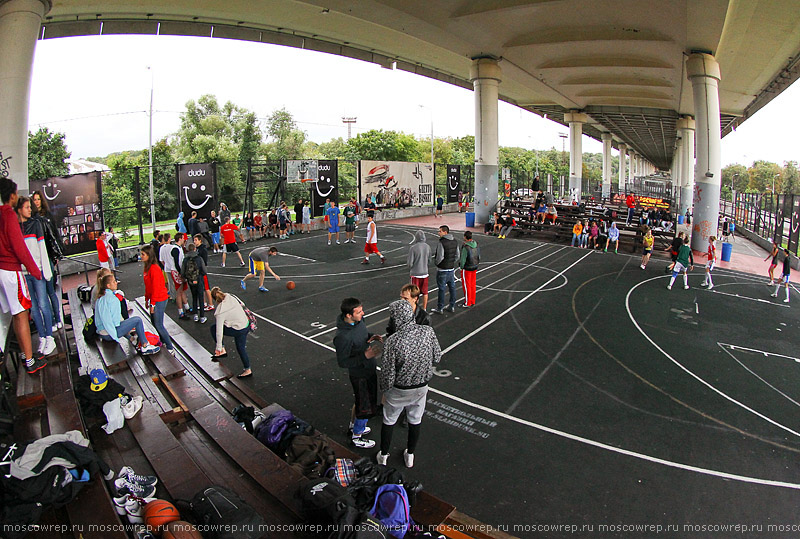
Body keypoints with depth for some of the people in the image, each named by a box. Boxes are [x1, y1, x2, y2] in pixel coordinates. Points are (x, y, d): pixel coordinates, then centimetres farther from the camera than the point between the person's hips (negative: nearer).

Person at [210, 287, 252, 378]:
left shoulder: (220, 312, -18)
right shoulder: (231, 297, -6)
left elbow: (219, 331, -14)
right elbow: (242, 305, 12)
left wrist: (218, 347, -6)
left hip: (238, 330, -6)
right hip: (247, 324, 7)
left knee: (213, 328, 9)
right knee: (241, 348, 22)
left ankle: (222, 350, 16)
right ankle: (248, 370, 32)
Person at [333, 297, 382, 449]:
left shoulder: (358, 320, -9)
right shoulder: (342, 337, -34)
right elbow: (342, 362, -25)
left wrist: (370, 337, -8)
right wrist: (365, 356, -32)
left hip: (369, 368, 8)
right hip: (360, 375, -8)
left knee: (360, 401, 28)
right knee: (367, 408, 9)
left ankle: (354, 426, 52)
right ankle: (356, 437, 33)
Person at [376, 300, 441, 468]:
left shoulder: (392, 341, -29)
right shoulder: (428, 331, -19)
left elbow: (387, 372, -19)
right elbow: (437, 357, -5)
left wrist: (385, 391, -1)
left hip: (398, 390, -3)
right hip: (421, 387, 3)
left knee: (388, 421, 22)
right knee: (415, 421, 24)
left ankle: (383, 456, 41)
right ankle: (410, 456, 44)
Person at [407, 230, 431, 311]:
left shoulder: (413, 248, -17)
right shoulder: (427, 247, -3)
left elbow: (410, 263, -15)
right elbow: (429, 259, 7)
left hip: (415, 273, -4)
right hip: (425, 272, 4)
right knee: (425, 292, 13)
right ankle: (424, 309, 23)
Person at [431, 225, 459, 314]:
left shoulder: (441, 243, -19)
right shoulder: (455, 241, 5)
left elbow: (440, 257, -22)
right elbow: (458, 256, 9)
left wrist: (435, 261, -3)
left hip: (442, 270, -7)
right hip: (451, 269, 7)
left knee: (441, 289, 1)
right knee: (452, 288, 14)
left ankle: (440, 308, 10)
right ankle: (452, 307, 23)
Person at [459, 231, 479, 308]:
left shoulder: (465, 247, -23)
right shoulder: (476, 245, -1)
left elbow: (463, 259, -20)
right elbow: (479, 257, 8)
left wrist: (461, 267, -3)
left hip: (467, 269, -7)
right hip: (474, 267, 7)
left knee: (466, 286, 3)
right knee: (472, 285, 15)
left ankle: (467, 303, 10)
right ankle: (472, 302, 24)